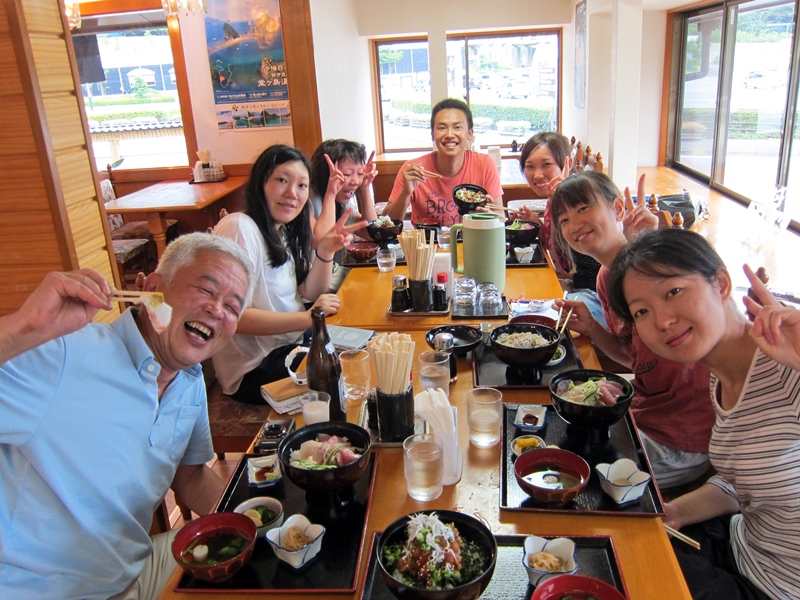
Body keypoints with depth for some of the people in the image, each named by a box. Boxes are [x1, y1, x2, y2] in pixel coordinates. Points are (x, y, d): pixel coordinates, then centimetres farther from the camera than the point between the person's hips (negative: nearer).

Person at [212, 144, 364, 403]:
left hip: (293, 341, 9)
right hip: (256, 368, -9)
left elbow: (311, 294, 8)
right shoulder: (239, 228, -20)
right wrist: (308, 318, -28)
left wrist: (326, 251, -9)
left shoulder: (284, 231, 9)